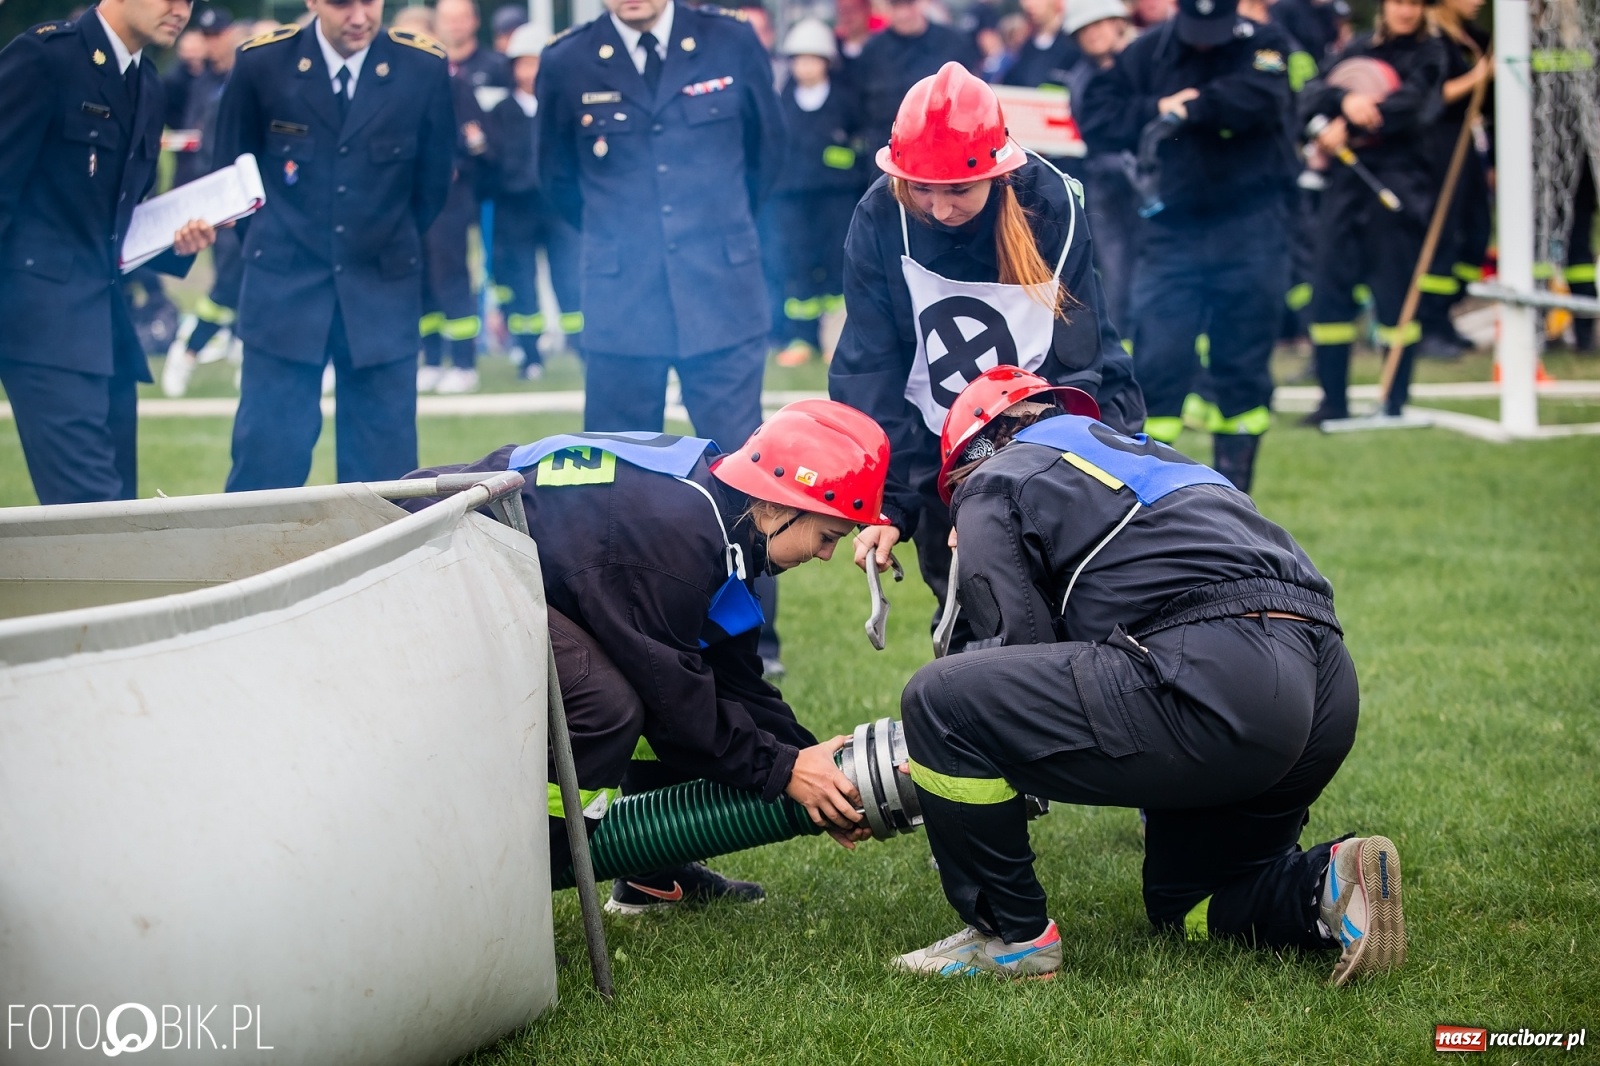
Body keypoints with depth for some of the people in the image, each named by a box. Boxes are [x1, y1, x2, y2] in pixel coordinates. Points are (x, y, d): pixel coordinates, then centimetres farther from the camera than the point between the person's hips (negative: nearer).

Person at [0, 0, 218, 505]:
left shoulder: (147, 85, 15)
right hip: (43, 313, -9)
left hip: (103, 313, 9)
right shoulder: (45, 55, -10)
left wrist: (175, 240, 5)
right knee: (92, 501, -18)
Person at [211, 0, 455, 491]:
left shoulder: (423, 67, -5)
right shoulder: (262, 62, -6)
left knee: (385, 469, 1)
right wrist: (274, 244, 11)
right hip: (285, 287, -1)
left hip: (382, 293, 1)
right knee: (266, 461, -3)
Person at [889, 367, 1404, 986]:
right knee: (1183, 904, 28)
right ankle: (1328, 883, 2)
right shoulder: (1139, 454, 36)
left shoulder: (992, 486, 13)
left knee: (939, 701, 0)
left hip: (1214, 679, -9)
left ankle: (1012, 937, 7)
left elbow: (1022, 641, 2)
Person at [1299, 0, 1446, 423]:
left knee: (1394, 293, -3)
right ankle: (1334, 400, 8)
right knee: (1330, 287, 0)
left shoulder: (1429, 53, 5)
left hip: (1400, 178, -4)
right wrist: (1345, 99, -19)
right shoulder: (1359, 49, 15)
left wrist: (1348, 127, -15)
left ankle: (1395, 402, 5)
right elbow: (1311, 97, 2)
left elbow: (1412, 105, -12)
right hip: (1347, 181, 4)